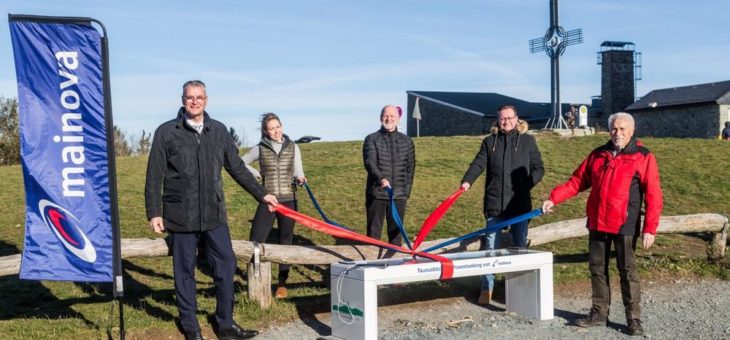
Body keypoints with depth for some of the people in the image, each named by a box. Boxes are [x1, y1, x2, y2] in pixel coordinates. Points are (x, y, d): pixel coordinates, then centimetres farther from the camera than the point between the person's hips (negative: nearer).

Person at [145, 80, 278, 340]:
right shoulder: (166, 133, -1)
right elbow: (154, 177, 0)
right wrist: (154, 213, -5)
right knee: (185, 272, 6)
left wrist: (261, 194, 15)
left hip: (214, 214, 3)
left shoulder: (218, 131, 8)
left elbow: (237, 168, 15)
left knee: (226, 265, 5)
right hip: (181, 217, -3)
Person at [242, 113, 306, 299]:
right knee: (255, 240, -8)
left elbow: (298, 171, 3)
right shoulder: (260, 149, 2)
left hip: (288, 200, 1)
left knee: (285, 242, 7)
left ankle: (282, 283, 16)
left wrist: (299, 178, -18)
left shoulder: (293, 147, 5)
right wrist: (256, 174, 1)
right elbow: (241, 163, 13)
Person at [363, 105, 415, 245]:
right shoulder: (371, 139, 1)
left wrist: (407, 190, 4)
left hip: (399, 194, 2)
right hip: (376, 193, -2)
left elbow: (410, 167, 12)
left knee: (396, 230, 8)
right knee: (373, 231, 3)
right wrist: (380, 178, -31)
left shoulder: (407, 141, 10)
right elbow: (369, 162, -13)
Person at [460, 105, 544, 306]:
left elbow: (538, 168, 4)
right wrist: (467, 181, -20)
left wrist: (529, 183, -17)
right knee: (490, 247, 2)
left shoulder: (527, 141, 7)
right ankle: (486, 288, 11)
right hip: (495, 204, 1)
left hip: (520, 204, 0)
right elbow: (479, 164, -1)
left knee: (520, 247, 7)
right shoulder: (489, 142, 10)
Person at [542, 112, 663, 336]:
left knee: (627, 271, 0)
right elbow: (577, 181, 12)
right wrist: (554, 199, 1)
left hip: (624, 225, -5)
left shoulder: (643, 157, -4)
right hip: (597, 223, 5)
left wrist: (649, 229, -13)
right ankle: (599, 313, 22)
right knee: (597, 268, 11)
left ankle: (633, 319, 10)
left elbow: (653, 196, -8)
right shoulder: (598, 155, 10)